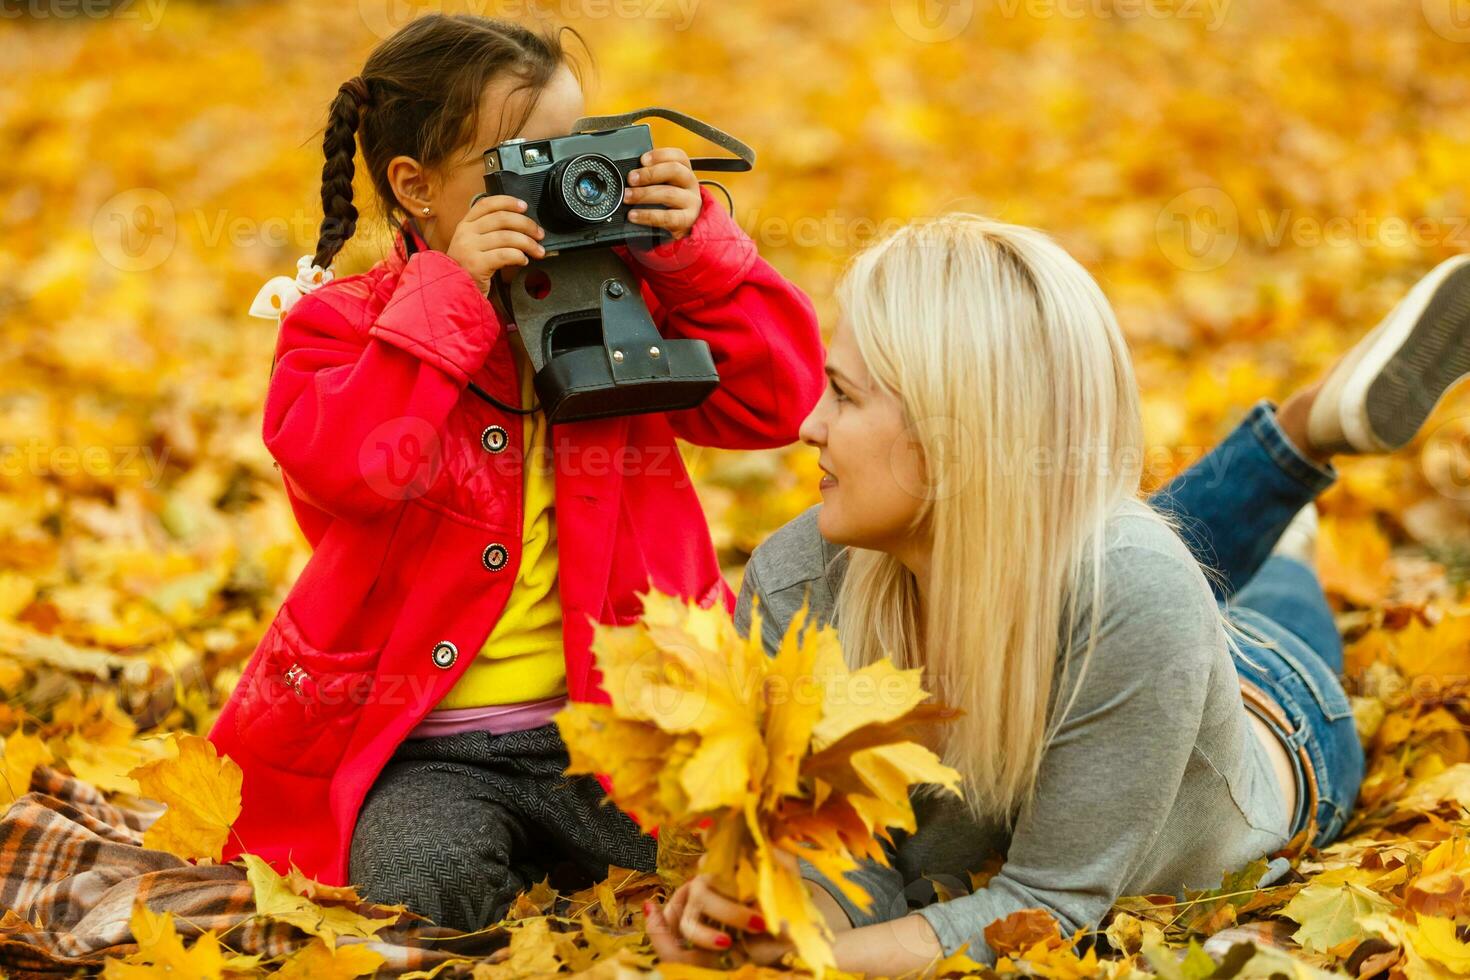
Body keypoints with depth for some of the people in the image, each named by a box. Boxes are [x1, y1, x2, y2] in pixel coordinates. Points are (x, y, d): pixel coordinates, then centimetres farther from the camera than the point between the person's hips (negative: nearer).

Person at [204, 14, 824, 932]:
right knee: (418, 885, -34)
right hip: (428, 752, -4)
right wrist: (450, 297, -20)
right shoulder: (342, 325, 1)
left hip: (618, 722, 4)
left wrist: (693, 250, -8)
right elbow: (339, 467, -20)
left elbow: (776, 399, 3)